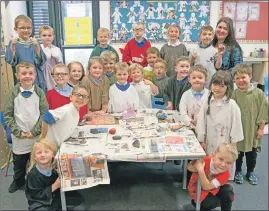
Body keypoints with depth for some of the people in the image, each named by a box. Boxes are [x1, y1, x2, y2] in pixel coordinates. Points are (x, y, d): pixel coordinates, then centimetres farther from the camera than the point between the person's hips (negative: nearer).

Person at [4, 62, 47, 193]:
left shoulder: (39, 92, -5)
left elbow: (44, 113, -5)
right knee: (18, 161, 16)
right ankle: (18, 181, 41)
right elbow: (8, 115, -4)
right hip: (19, 136, 1)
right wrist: (18, 131, -10)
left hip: (36, 135, 0)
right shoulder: (13, 93, -5)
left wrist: (35, 131, -11)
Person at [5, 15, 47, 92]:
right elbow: (10, 61, -11)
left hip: (37, 79, 2)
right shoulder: (13, 43, 1)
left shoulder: (34, 43, 5)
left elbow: (42, 61, -5)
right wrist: (13, 45, -22)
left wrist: (37, 46, -17)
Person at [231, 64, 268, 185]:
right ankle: (238, 171, 35)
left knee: (252, 154, 17)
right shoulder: (234, 94, -12)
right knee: (238, 153, 15)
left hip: (253, 131, 1)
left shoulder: (258, 93, -9)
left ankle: (250, 172, 37)